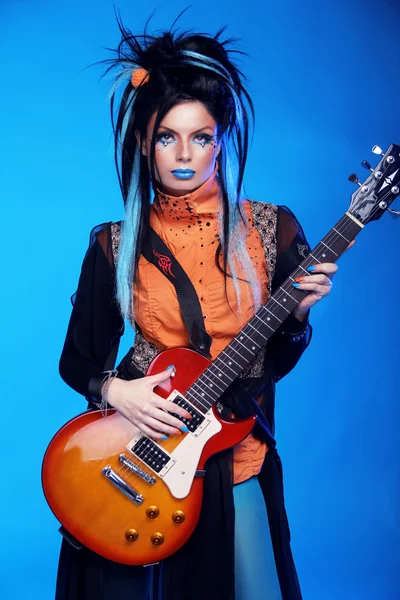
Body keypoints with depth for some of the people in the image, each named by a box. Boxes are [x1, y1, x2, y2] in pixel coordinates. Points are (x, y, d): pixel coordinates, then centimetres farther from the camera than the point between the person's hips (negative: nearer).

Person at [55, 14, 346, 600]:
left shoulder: (272, 229, -4)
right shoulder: (115, 245, -4)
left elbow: (277, 362, 3)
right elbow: (77, 360, 3)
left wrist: (297, 314, -16)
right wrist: (114, 390, -16)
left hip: (235, 461, 1)